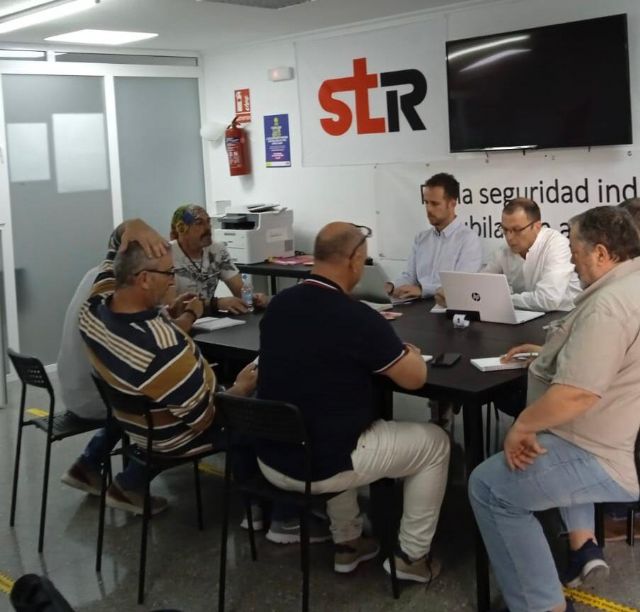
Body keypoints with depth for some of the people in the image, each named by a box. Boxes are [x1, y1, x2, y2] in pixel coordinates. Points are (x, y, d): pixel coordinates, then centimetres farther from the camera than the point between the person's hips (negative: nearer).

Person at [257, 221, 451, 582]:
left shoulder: (279, 305, 1)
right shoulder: (357, 317, -20)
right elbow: (415, 378, -9)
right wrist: (411, 354, 13)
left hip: (271, 459, 7)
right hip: (321, 466, -6)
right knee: (435, 442, 13)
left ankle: (347, 543, 37)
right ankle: (413, 556, 22)